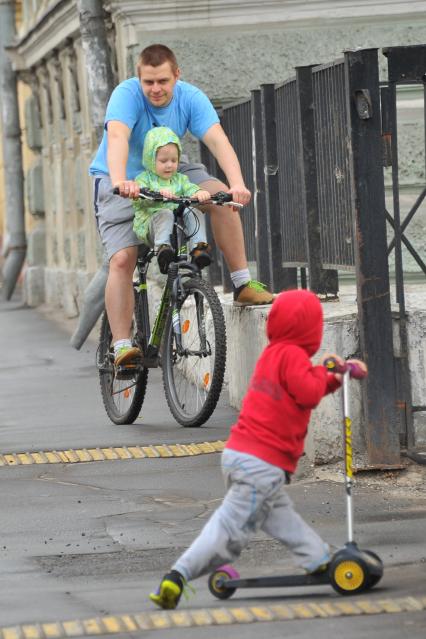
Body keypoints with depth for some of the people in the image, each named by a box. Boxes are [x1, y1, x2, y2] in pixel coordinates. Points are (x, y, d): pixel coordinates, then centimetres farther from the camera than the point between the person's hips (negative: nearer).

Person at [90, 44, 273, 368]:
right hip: (121, 182, -3)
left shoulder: (191, 97, -16)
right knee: (122, 260, -19)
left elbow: (217, 140, -29)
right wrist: (119, 181, -61)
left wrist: (237, 184, -46)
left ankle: (243, 283, -14)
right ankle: (121, 345, -17)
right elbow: (117, 137, -42)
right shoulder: (127, 94, -24)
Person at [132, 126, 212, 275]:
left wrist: (199, 193, -26)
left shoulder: (179, 179, 19)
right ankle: (162, 247, -47)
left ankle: (198, 248, -31)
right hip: (149, 224, -4)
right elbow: (138, 199, -14)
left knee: (190, 214, -24)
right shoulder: (144, 179, 5)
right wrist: (157, 193, -35)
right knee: (165, 214, -34)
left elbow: (189, 189, 0)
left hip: (177, 228, 4)